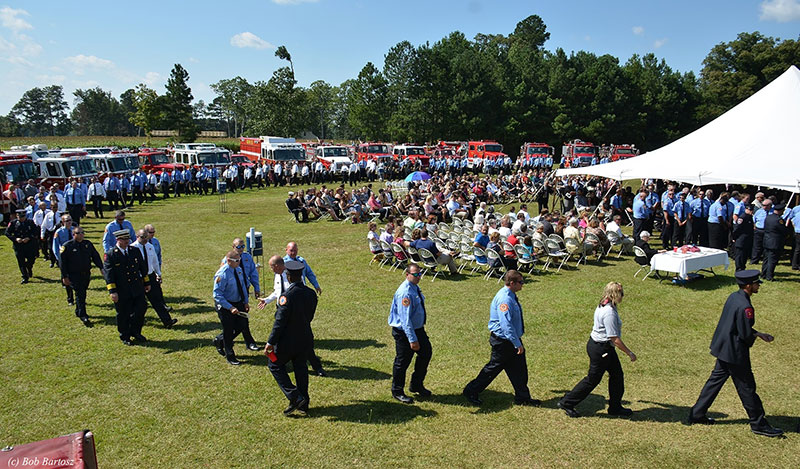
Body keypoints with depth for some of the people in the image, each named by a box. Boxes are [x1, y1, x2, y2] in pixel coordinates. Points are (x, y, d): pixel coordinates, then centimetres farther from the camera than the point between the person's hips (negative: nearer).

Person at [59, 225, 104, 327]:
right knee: (80, 293, -10)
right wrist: (64, 277, -9)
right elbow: (62, 262, -5)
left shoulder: (88, 244, 6)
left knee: (82, 294, 14)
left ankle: (78, 311, 34)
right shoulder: (67, 246, -7)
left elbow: (96, 256, 10)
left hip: (86, 274, 5)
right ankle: (83, 316, -8)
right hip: (74, 275, -5)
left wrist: (101, 268, -2)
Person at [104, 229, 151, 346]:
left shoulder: (135, 251, 5)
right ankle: (125, 337, 26)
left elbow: (143, 268, 14)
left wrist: (146, 283, 17)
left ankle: (135, 332, 27)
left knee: (141, 308, 5)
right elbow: (108, 274, -12)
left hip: (137, 289, 4)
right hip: (122, 292, -4)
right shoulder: (110, 255, -8)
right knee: (123, 315, 7)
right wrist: (112, 291, -17)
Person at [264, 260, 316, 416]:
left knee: (275, 365, 14)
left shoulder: (287, 296, -23)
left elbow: (280, 322, -21)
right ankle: (303, 405, 26)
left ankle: (295, 398, 5)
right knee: (300, 368, 19)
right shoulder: (311, 293, -3)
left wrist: (271, 342, -13)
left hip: (288, 341, -6)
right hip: (306, 339, 6)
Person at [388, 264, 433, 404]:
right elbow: (405, 319, -29)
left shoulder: (415, 288, 3)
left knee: (426, 353, 17)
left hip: (418, 328, 9)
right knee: (403, 361, 4)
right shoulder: (405, 292, -26)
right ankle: (397, 391, 24)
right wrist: (412, 339, -31)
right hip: (404, 331, -9)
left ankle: (416, 385, 34)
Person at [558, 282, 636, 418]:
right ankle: (567, 403, 14)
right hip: (600, 349, -10)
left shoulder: (603, 306, 5)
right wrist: (629, 353, -16)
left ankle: (615, 407, 31)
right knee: (592, 379, 3)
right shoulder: (609, 312, -26)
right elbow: (614, 338, -25)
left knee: (617, 374, 17)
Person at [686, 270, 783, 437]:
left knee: (716, 379, 17)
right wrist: (755, 337, 0)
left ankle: (696, 414, 24)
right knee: (747, 387, 7)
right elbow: (746, 334, -22)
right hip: (735, 353, -9)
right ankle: (758, 424, 23)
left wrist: (758, 334, 11)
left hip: (723, 349, 9)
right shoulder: (745, 307, -25)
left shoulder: (734, 296, 4)